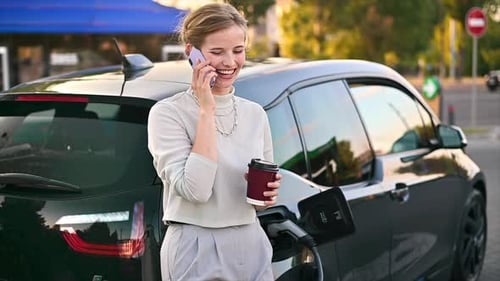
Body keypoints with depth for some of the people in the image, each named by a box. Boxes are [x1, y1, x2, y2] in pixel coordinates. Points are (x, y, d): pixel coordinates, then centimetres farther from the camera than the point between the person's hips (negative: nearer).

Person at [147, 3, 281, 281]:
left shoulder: (255, 113, 6)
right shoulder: (168, 112, -10)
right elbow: (195, 190, -22)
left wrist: (268, 193, -8)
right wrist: (206, 110, -18)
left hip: (253, 247, 5)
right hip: (197, 254, -5)